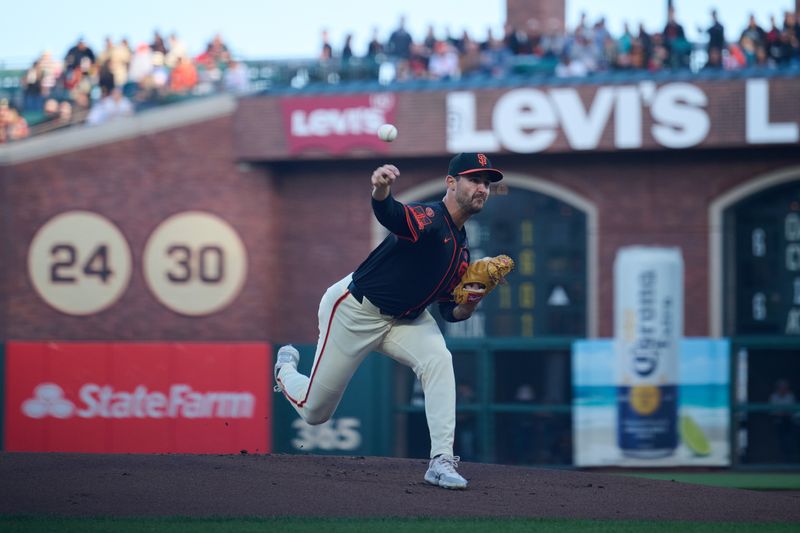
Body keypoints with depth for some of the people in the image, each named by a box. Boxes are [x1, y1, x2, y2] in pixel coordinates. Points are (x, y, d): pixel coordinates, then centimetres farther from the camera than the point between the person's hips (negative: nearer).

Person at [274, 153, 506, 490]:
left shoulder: (462, 249, 3)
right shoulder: (427, 219, -24)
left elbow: (449, 311, 8)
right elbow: (389, 215, -48)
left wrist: (468, 307, -16)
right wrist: (380, 191, -72)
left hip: (404, 318, 7)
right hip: (355, 310, -7)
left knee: (438, 360, -25)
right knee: (314, 412, 4)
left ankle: (441, 461, -25)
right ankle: (286, 368, 40)